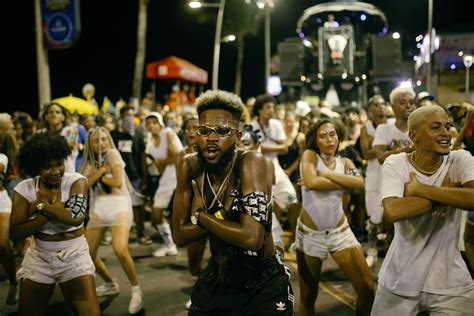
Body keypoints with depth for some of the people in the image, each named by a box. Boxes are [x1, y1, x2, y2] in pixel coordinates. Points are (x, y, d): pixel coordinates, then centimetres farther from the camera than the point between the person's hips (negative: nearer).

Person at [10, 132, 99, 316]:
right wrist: (55, 208, -21)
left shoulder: (76, 181, -11)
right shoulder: (24, 189, -6)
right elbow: (15, 233, -14)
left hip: (74, 255, -2)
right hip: (39, 257, 3)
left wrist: (40, 206, -17)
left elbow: (76, 217, -28)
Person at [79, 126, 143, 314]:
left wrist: (99, 176, -4)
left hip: (118, 206, -6)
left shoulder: (113, 153, -5)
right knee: (88, 254, 7)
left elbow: (117, 182, -16)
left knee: (120, 251, -27)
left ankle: (136, 290, -7)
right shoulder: (90, 162, 11)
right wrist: (100, 171, -12)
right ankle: (111, 284, 30)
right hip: (98, 208, 7)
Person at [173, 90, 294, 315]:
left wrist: (201, 215, -20)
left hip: (264, 284, -4)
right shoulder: (189, 166, -9)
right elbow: (180, 235, -8)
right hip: (215, 279, 5)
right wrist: (222, 216, -22)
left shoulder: (251, 162, -24)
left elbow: (252, 238, -33)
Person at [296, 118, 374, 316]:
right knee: (308, 296, 8)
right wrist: (343, 184, -13)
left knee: (367, 288, -1)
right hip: (310, 232, -3)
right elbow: (311, 182, -25)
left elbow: (359, 183, -15)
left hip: (340, 231, 3)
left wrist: (326, 174, -18)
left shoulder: (345, 162, 6)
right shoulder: (310, 155, -4)